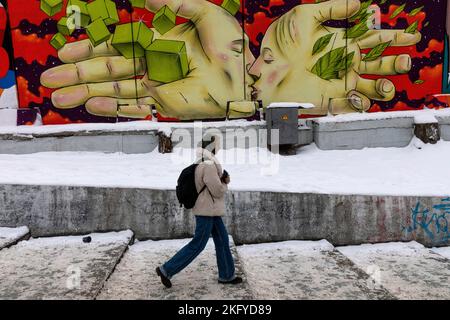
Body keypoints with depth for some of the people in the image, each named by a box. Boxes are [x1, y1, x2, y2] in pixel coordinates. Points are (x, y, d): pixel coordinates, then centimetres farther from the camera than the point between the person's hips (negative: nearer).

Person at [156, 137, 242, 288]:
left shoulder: (202, 162, 8)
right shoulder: (208, 165, -24)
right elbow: (218, 191, -21)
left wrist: (224, 179, -2)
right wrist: (225, 185, 1)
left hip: (211, 210, 10)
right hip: (207, 211, -10)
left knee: (222, 241, 16)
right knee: (197, 245, 0)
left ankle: (227, 275, 27)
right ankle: (167, 270, 8)